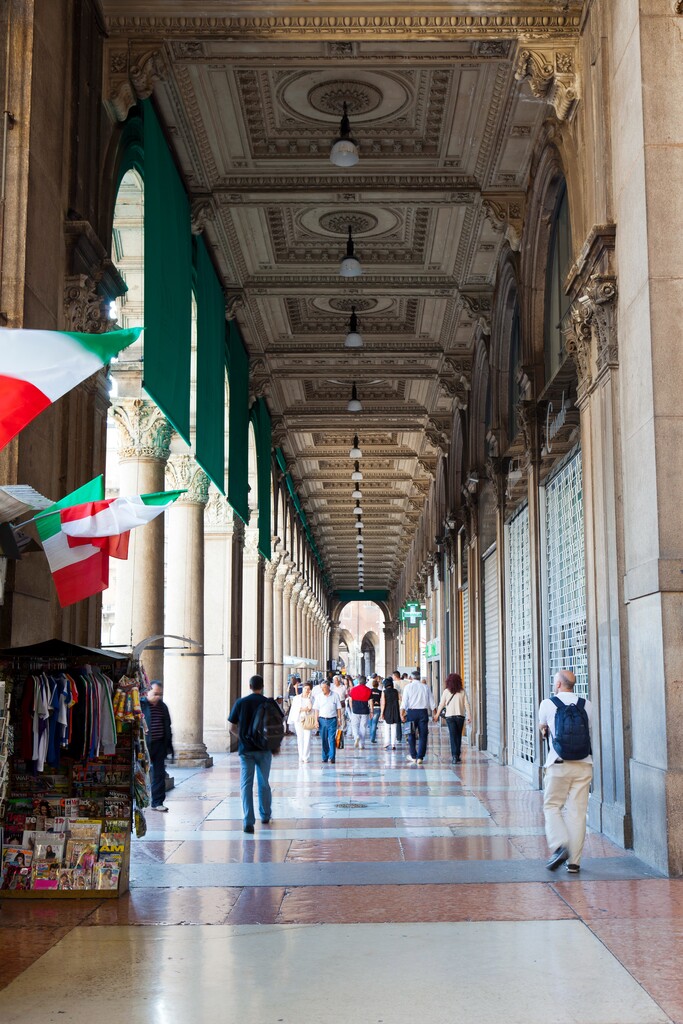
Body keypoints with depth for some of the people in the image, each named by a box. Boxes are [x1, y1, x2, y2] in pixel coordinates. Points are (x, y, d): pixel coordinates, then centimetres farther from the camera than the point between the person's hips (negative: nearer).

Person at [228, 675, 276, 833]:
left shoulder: (240, 703, -2)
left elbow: (232, 728, 0)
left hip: (245, 749, -1)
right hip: (264, 749, 1)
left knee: (246, 784, 1)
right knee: (264, 783, 16)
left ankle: (248, 822, -8)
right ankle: (265, 816, 30)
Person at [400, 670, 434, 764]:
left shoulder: (408, 686, 1)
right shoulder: (425, 687, 7)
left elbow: (404, 702, -6)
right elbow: (431, 703, 7)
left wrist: (402, 714, -6)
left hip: (411, 712, -1)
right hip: (423, 711, 1)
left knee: (411, 734, 13)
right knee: (423, 735, 4)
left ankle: (413, 756, 19)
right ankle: (420, 757, 0)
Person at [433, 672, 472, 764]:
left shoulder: (446, 691, -1)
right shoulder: (462, 691, 1)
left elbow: (441, 704, 4)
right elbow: (467, 704, -1)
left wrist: (437, 714, 17)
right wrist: (469, 716, 4)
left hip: (450, 716, -1)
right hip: (460, 715, 1)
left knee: (453, 736, -3)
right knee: (458, 736, 13)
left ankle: (454, 756, -15)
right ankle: (457, 755, 18)